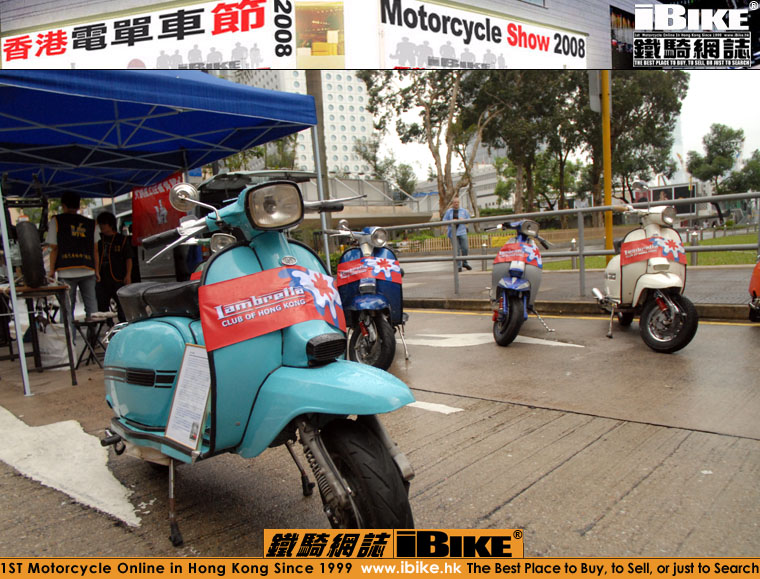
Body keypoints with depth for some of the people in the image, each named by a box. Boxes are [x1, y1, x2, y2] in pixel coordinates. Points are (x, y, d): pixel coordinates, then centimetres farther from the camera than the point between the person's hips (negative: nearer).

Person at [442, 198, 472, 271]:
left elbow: (468, 219, 14)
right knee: (456, 250, -5)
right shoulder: (448, 211, 9)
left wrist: (464, 220, -7)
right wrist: (450, 221, -10)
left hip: (462, 231, 1)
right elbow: (444, 220, 9)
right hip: (453, 232, -1)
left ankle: (464, 263, 17)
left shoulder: (464, 211, 12)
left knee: (465, 248, -5)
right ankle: (459, 266, 0)